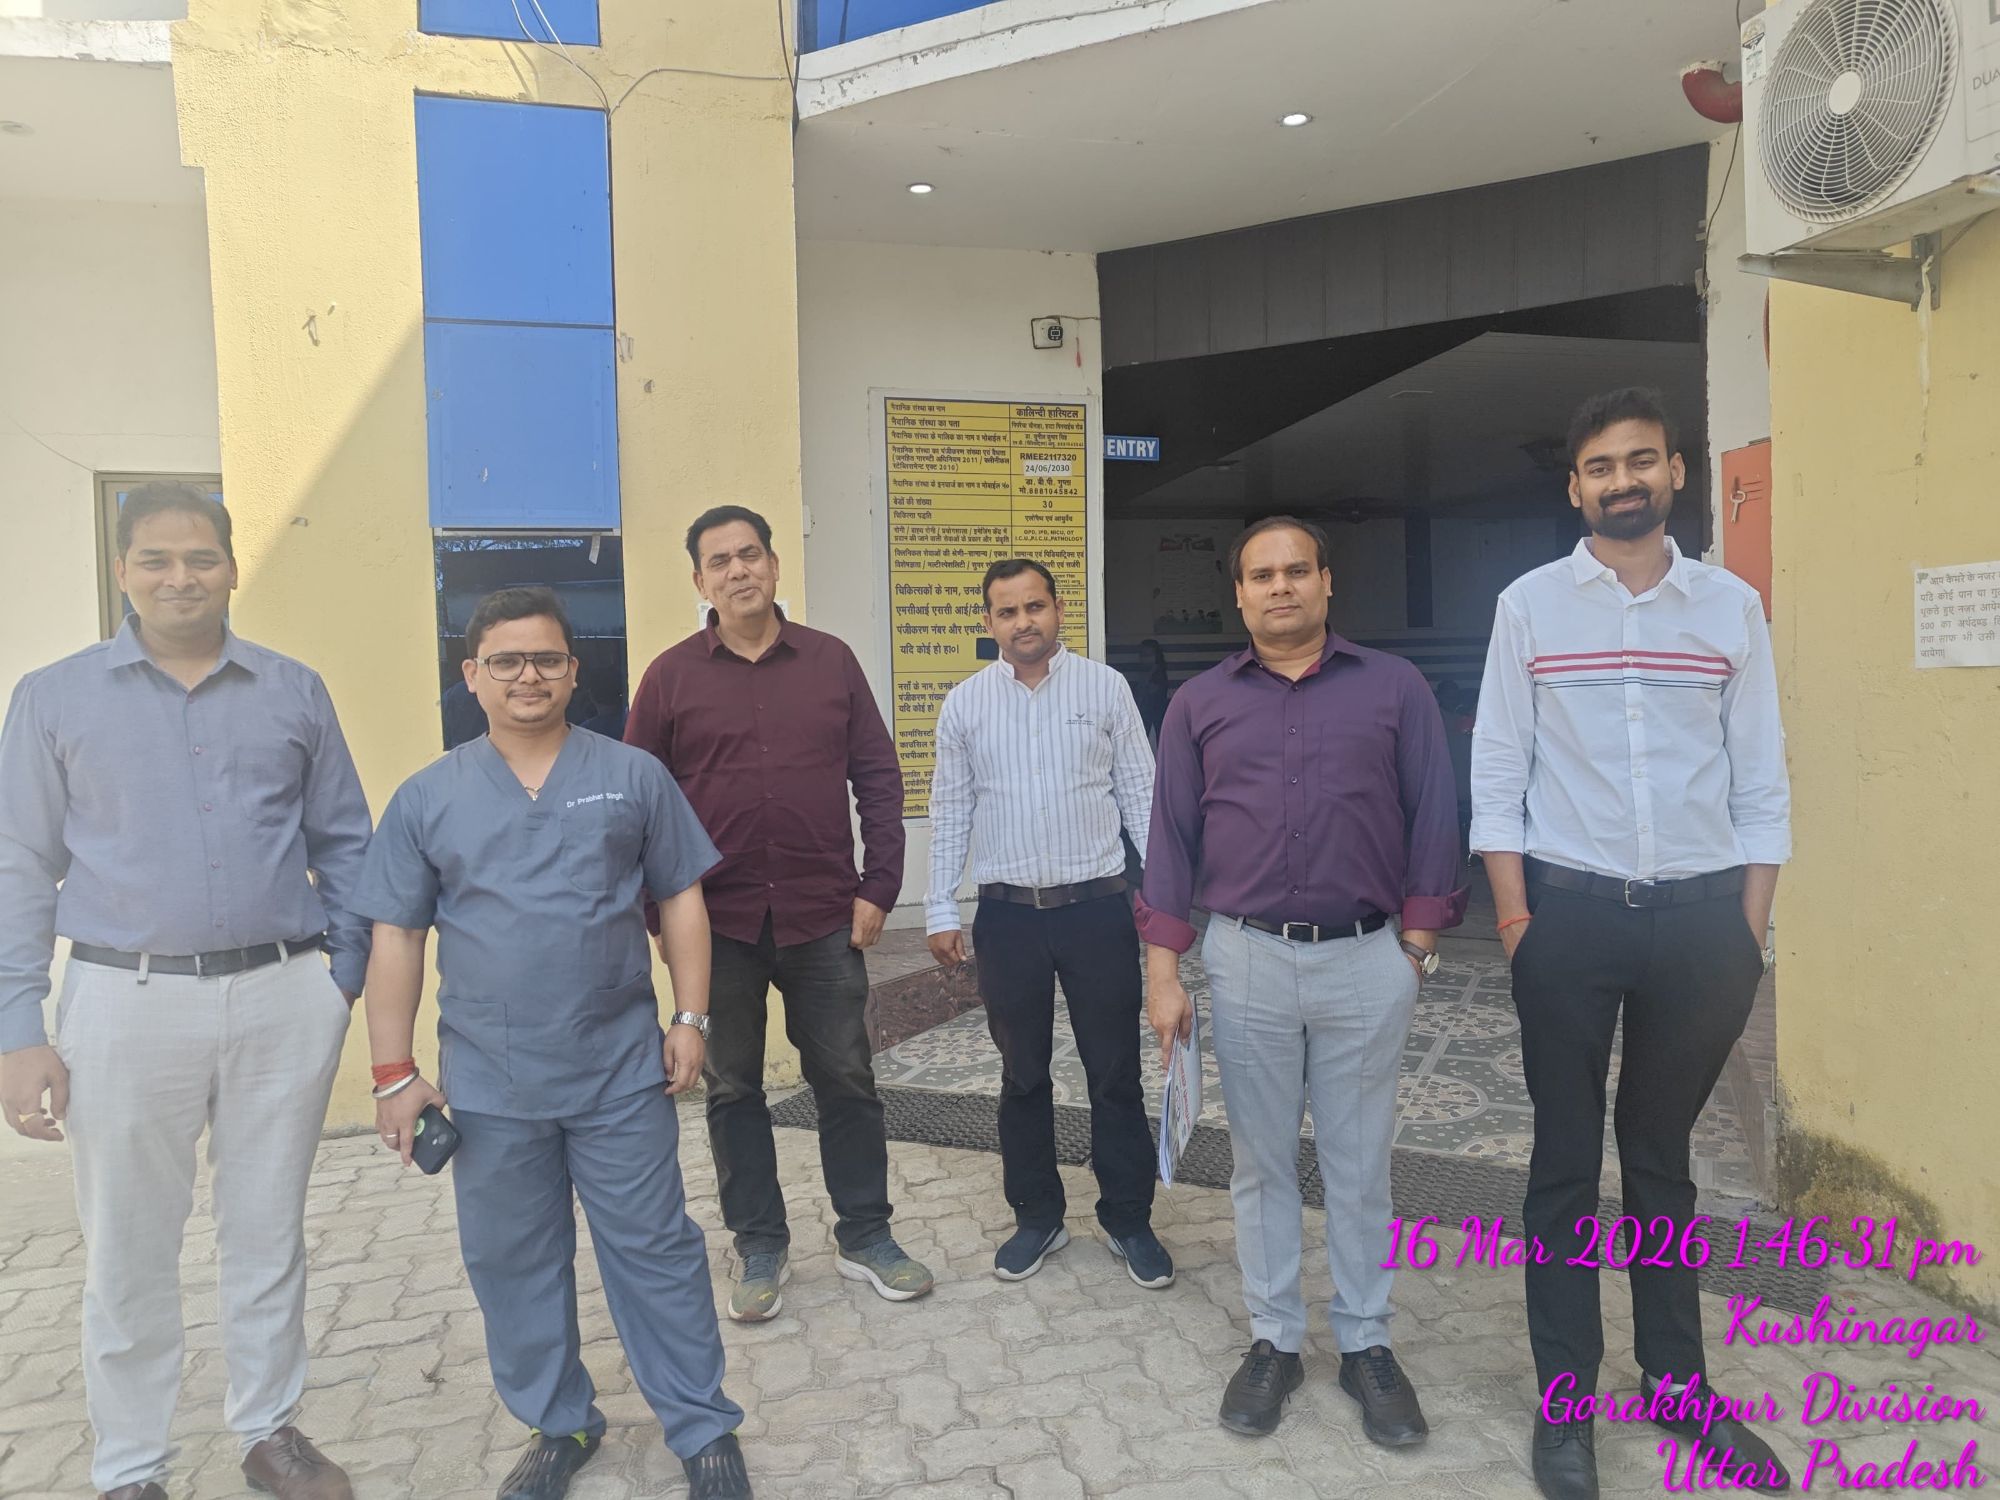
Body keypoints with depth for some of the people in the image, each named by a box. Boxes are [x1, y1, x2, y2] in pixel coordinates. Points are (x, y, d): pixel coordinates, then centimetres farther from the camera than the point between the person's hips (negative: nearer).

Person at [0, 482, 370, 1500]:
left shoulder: (294, 692, 6)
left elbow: (344, 845, 9)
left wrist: (349, 977, 3)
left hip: (284, 1002, 1)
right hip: (125, 1005, -1)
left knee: (269, 1237, 14)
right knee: (128, 1256, 11)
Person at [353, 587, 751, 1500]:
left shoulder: (633, 778, 0)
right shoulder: (427, 798, 2)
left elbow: (681, 901, 3)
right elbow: (396, 938, 3)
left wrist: (690, 1020, -2)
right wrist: (394, 1074, 1)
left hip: (623, 1073, -1)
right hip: (488, 1085, 2)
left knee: (655, 1251, 7)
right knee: (513, 1264, 15)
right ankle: (558, 1425, 35)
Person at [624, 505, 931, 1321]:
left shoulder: (831, 662, 2)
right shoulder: (670, 676, 0)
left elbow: (879, 780, 3)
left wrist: (878, 887, -3)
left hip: (825, 917, 1)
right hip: (719, 923, 0)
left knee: (847, 1079, 10)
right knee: (733, 1090, 11)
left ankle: (865, 1235, 27)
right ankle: (760, 1247, 29)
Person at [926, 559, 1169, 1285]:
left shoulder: (1105, 688, 0)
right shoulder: (964, 703, 3)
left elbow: (1141, 795, 2)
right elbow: (950, 811, 6)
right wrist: (940, 911, 2)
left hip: (1097, 906, -1)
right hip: (1008, 913, 1)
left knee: (1115, 1073, 7)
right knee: (1022, 1075, 13)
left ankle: (1129, 1220, 24)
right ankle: (1037, 1218, 29)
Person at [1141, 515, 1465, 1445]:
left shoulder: (1394, 688, 3)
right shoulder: (1199, 704, 6)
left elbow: (1432, 818, 3)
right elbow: (1172, 837, 4)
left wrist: (1418, 944, -2)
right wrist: (1163, 970, 0)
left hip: (1367, 961, -1)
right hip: (1246, 962, 1)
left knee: (1359, 1166, 11)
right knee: (1261, 1162, 12)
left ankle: (1367, 1345, 28)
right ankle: (1273, 1341, 28)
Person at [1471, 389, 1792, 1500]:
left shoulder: (1732, 605, 5)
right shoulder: (1530, 604, 1)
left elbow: (1762, 782, 5)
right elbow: (1498, 772, -1)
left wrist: (1749, 932, 0)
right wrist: (1517, 913, -7)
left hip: (1701, 913, 2)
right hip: (1571, 912, -1)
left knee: (1664, 1156, 16)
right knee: (1567, 1161, 8)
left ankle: (1677, 1380, 33)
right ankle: (1566, 1399, 22)